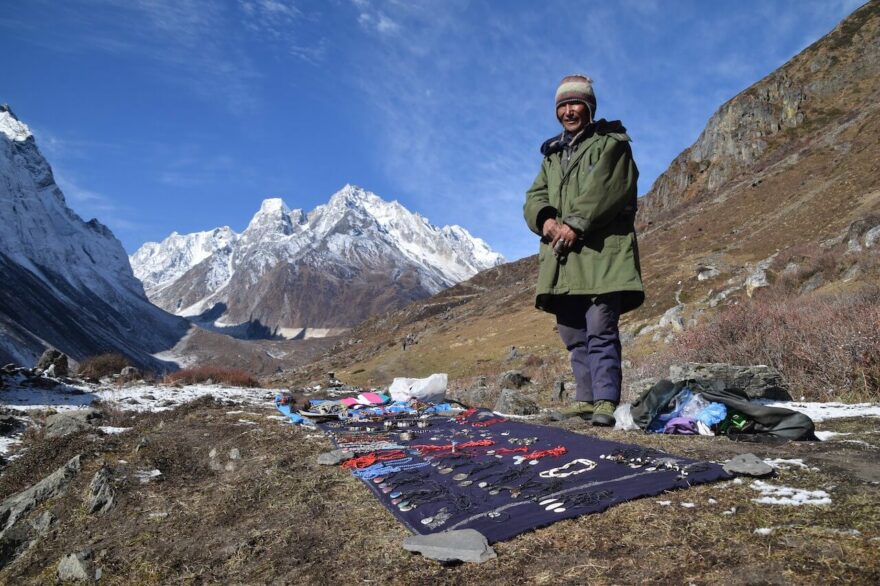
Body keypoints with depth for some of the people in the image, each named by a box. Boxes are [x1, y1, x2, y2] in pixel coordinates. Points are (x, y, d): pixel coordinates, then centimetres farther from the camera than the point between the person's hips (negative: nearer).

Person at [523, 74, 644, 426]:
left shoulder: (611, 144, 7)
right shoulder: (552, 154, 26)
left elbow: (606, 189, -11)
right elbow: (534, 197, 14)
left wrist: (576, 224, -19)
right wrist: (546, 219, -8)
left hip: (601, 253, -6)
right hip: (562, 256, 7)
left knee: (601, 331, -12)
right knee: (573, 335, 7)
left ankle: (606, 403, -10)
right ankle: (586, 400, 13)